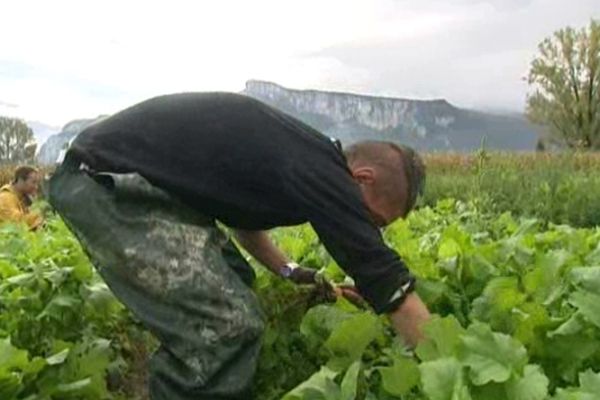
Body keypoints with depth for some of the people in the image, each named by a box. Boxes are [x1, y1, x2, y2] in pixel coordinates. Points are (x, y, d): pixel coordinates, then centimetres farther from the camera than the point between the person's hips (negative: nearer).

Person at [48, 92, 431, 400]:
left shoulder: (301, 153, 11)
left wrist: (287, 271, 21)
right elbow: (390, 285, -15)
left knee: (232, 281, 13)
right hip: (104, 182, -10)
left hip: (135, 173, 10)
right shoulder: (322, 174, -17)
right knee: (225, 323, -17)